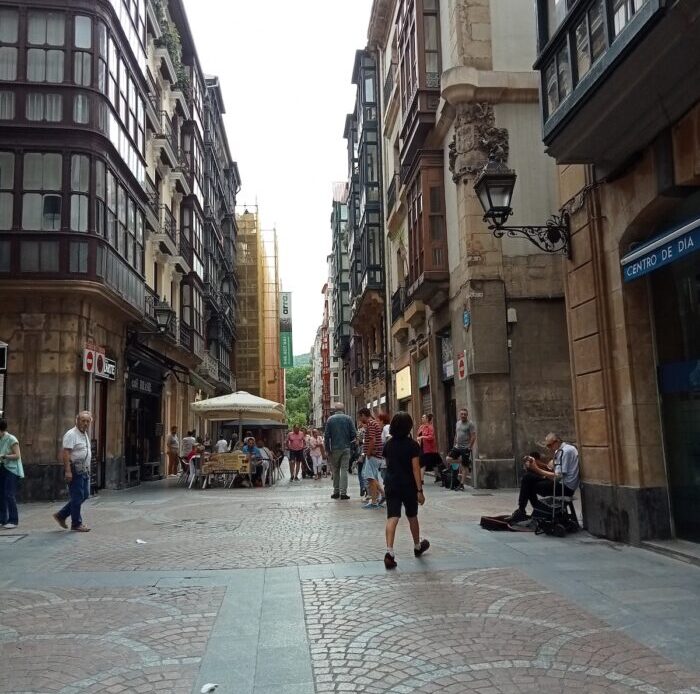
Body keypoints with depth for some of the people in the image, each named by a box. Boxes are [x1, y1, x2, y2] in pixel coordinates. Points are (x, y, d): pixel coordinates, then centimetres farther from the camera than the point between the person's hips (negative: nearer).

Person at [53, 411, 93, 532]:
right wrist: (68, 471, -27)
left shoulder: (85, 434, 16)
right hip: (75, 470, -9)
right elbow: (66, 453, -21)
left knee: (84, 496, 13)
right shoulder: (71, 434, -13)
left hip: (84, 471, 9)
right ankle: (76, 524, 10)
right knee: (77, 497, -2)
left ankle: (61, 515, 24)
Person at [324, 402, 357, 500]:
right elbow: (354, 434, -4)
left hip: (334, 448, 0)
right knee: (344, 470, 1)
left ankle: (336, 491, 14)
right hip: (346, 448, 0)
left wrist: (327, 450, 2)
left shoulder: (330, 419, -1)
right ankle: (343, 492, -3)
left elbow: (326, 436, -3)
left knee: (335, 470, 12)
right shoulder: (348, 419, -1)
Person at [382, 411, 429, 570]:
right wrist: (420, 490, -14)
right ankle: (417, 546, 37)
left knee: (392, 518, -6)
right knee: (412, 517, 16)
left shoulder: (389, 444, 3)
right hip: (409, 486, -2)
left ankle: (389, 551, -22)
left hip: (391, 485, 2)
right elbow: (415, 469, -15)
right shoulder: (412, 445, -10)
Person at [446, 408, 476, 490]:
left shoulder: (470, 424, -8)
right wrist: (454, 444, 17)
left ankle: (462, 484, 2)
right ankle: (461, 461, 14)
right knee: (448, 459, -8)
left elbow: (473, 436, -12)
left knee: (464, 466, -3)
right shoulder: (458, 423, 13)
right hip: (457, 447, 7)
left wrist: (470, 447, -16)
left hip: (466, 448, -7)